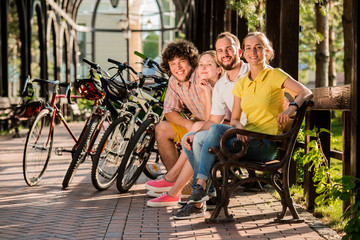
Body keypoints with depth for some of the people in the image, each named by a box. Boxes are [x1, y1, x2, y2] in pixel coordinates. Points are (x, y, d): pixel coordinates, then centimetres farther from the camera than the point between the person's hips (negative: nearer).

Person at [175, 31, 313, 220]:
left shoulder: (275, 75, -2)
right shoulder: (241, 84, 15)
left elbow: (306, 92, -11)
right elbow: (234, 119, 12)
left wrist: (291, 108, -30)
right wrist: (239, 127, -12)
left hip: (265, 144, -6)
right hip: (245, 138, 7)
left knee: (216, 129, -29)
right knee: (191, 140, -10)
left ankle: (200, 185, -26)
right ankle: (198, 200, -12)